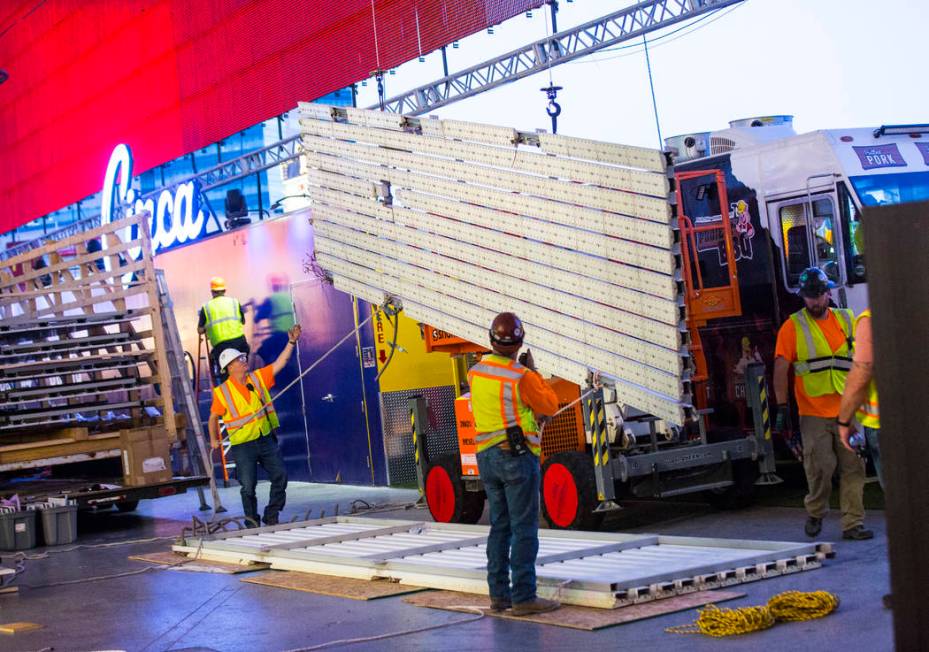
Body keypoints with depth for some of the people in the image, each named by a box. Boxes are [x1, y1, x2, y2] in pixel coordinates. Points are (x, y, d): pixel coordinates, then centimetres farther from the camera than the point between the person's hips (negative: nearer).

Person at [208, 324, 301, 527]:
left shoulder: (258, 378, 2)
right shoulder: (222, 392, -7)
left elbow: (279, 364, 2)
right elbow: (214, 417, 4)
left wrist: (291, 342, -5)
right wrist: (213, 439, -1)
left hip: (267, 440, 4)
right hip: (243, 445, -4)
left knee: (280, 476, -1)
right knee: (248, 486, -2)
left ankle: (272, 516, 14)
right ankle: (252, 522, 14)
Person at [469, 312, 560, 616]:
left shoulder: (475, 373, 5)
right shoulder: (522, 377, -16)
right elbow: (551, 406, -2)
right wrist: (534, 371, 4)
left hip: (487, 457, 7)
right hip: (517, 455, -7)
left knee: (500, 526, 14)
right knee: (524, 528, -3)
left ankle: (499, 594, 16)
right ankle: (524, 597, -4)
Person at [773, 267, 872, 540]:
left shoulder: (846, 320, 10)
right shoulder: (793, 327, -1)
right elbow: (780, 369, -4)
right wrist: (782, 407, -9)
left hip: (847, 410, 3)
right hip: (813, 412, -3)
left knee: (853, 468, 2)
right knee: (820, 468, -3)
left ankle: (853, 523, 8)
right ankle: (814, 515, 21)